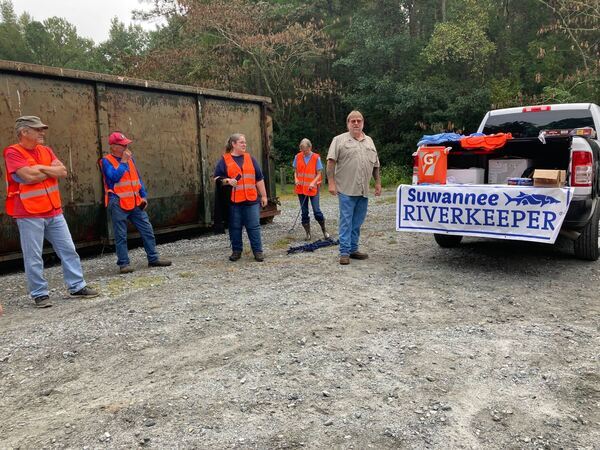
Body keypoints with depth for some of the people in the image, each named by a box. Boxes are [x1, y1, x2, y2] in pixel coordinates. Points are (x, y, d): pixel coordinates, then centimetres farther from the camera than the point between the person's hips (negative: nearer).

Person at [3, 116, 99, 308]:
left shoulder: (46, 150, 11)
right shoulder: (13, 153, -8)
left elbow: (63, 172, 0)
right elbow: (29, 176, -20)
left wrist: (40, 167, -11)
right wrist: (52, 170, -5)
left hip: (54, 212, 6)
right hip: (29, 215, -6)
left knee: (68, 250, 9)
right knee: (34, 258, 2)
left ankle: (77, 286, 19)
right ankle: (40, 294, 14)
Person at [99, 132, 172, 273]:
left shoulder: (129, 159, 14)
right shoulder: (106, 161, -4)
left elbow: (137, 178, 17)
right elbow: (114, 176, -20)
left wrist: (143, 195, 10)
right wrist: (123, 161, -15)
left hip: (135, 202, 6)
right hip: (118, 204, -6)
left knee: (147, 230, 6)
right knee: (121, 236, 0)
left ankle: (153, 258, 15)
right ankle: (123, 263, 7)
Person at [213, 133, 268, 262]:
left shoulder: (250, 159, 13)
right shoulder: (224, 160, 4)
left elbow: (259, 179, 15)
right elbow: (216, 178, 4)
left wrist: (263, 195, 12)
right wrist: (227, 181, -16)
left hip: (251, 199, 2)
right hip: (233, 201, -1)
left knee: (254, 226, 2)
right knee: (235, 227, 6)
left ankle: (258, 251, 10)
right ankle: (236, 250, 20)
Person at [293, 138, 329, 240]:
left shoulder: (316, 157, -5)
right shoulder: (298, 157, 3)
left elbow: (318, 174, -3)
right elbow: (295, 171, 11)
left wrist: (313, 183, -18)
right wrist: (296, 179, -9)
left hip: (313, 188, -3)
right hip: (301, 188, 3)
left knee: (316, 211, -5)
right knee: (304, 212, 7)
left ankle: (324, 230, 15)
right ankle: (308, 233, 17)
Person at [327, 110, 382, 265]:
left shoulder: (369, 141, 17)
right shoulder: (339, 140, 1)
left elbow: (375, 165, 20)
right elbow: (331, 162, -5)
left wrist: (378, 183, 15)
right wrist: (331, 183, -13)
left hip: (363, 190, 5)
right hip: (346, 189, -5)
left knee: (357, 222, 10)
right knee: (346, 221, -4)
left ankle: (353, 249, 19)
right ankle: (344, 252, 1)